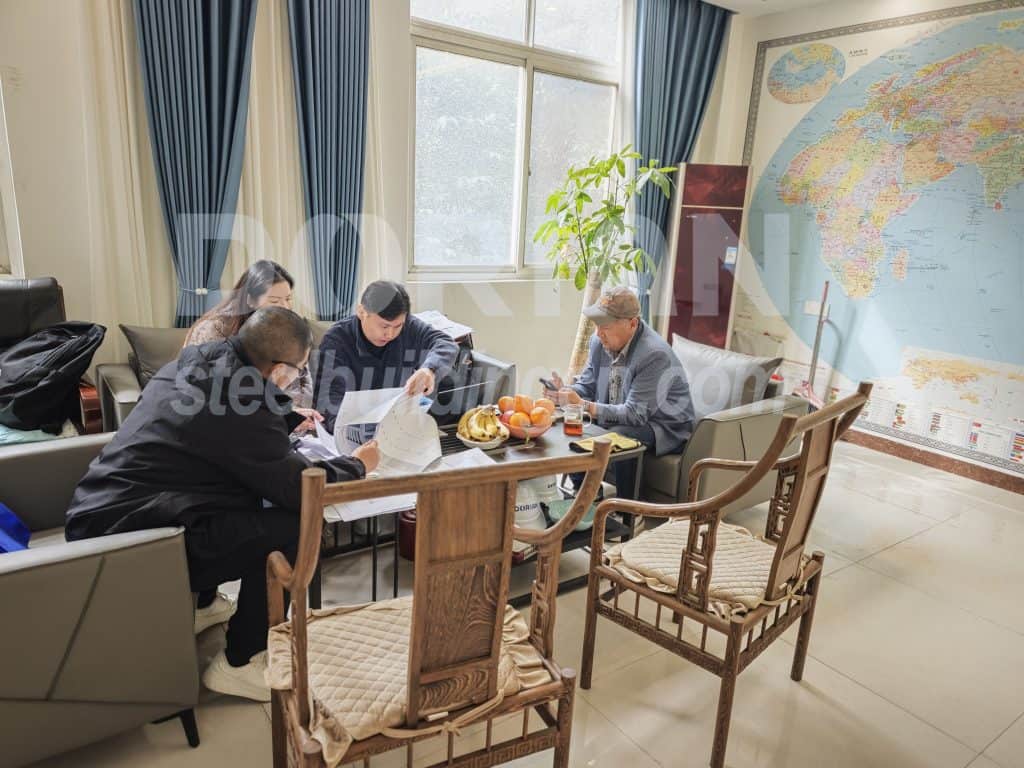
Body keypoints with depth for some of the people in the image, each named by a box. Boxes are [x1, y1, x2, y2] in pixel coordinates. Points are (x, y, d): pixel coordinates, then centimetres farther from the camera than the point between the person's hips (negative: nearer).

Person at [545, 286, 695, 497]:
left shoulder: (655, 355, -27)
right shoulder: (600, 342, -2)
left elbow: (636, 414, -30)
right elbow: (587, 385, 7)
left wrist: (583, 406, -35)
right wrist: (566, 392, -17)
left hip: (664, 428, -7)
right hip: (617, 420, 8)